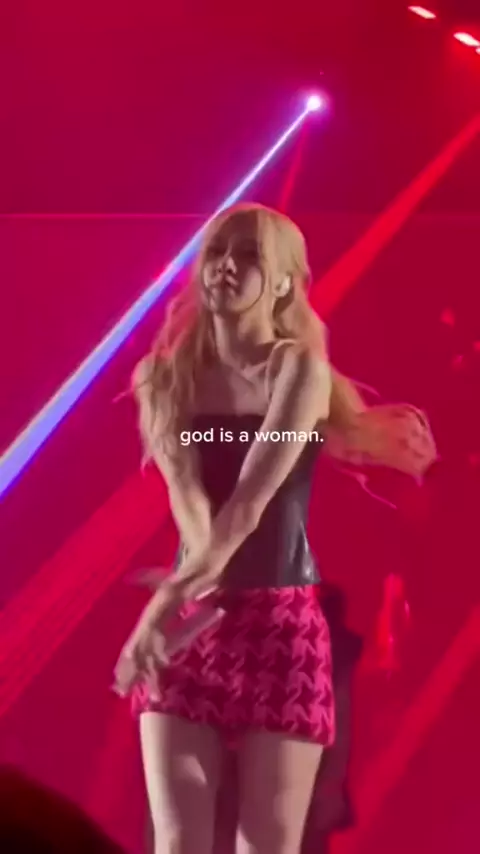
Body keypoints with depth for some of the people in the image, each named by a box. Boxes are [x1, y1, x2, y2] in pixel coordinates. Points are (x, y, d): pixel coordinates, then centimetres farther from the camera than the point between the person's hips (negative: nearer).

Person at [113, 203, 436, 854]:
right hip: (193, 622, 3)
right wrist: (197, 584, -28)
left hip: (281, 620, -2)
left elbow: (254, 495, -17)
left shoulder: (301, 368, -3)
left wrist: (167, 599, -28)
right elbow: (184, 490, -9)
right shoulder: (167, 378, 8)